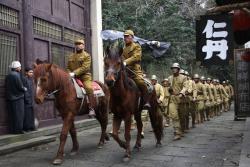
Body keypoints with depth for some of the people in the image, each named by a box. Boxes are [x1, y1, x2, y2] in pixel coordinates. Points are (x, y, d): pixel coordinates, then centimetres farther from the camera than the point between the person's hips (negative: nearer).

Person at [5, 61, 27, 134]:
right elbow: (20, 87, -17)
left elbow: (7, 87, 15)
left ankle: (12, 129, 17)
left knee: (11, 114, 12)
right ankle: (18, 129, 4)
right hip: (18, 98, -8)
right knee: (19, 114, 1)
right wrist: (25, 89, 4)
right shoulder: (16, 75, -16)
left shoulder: (8, 76, 9)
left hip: (10, 98, 8)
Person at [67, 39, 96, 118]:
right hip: (73, 78, 6)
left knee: (89, 88, -29)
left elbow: (85, 67, -13)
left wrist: (74, 73, -22)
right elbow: (68, 68, 20)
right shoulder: (71, 57, 20)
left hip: (85, 77, -5)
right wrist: (69, 74, -3)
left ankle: (91, 108, -24)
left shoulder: (86, 56, 1)